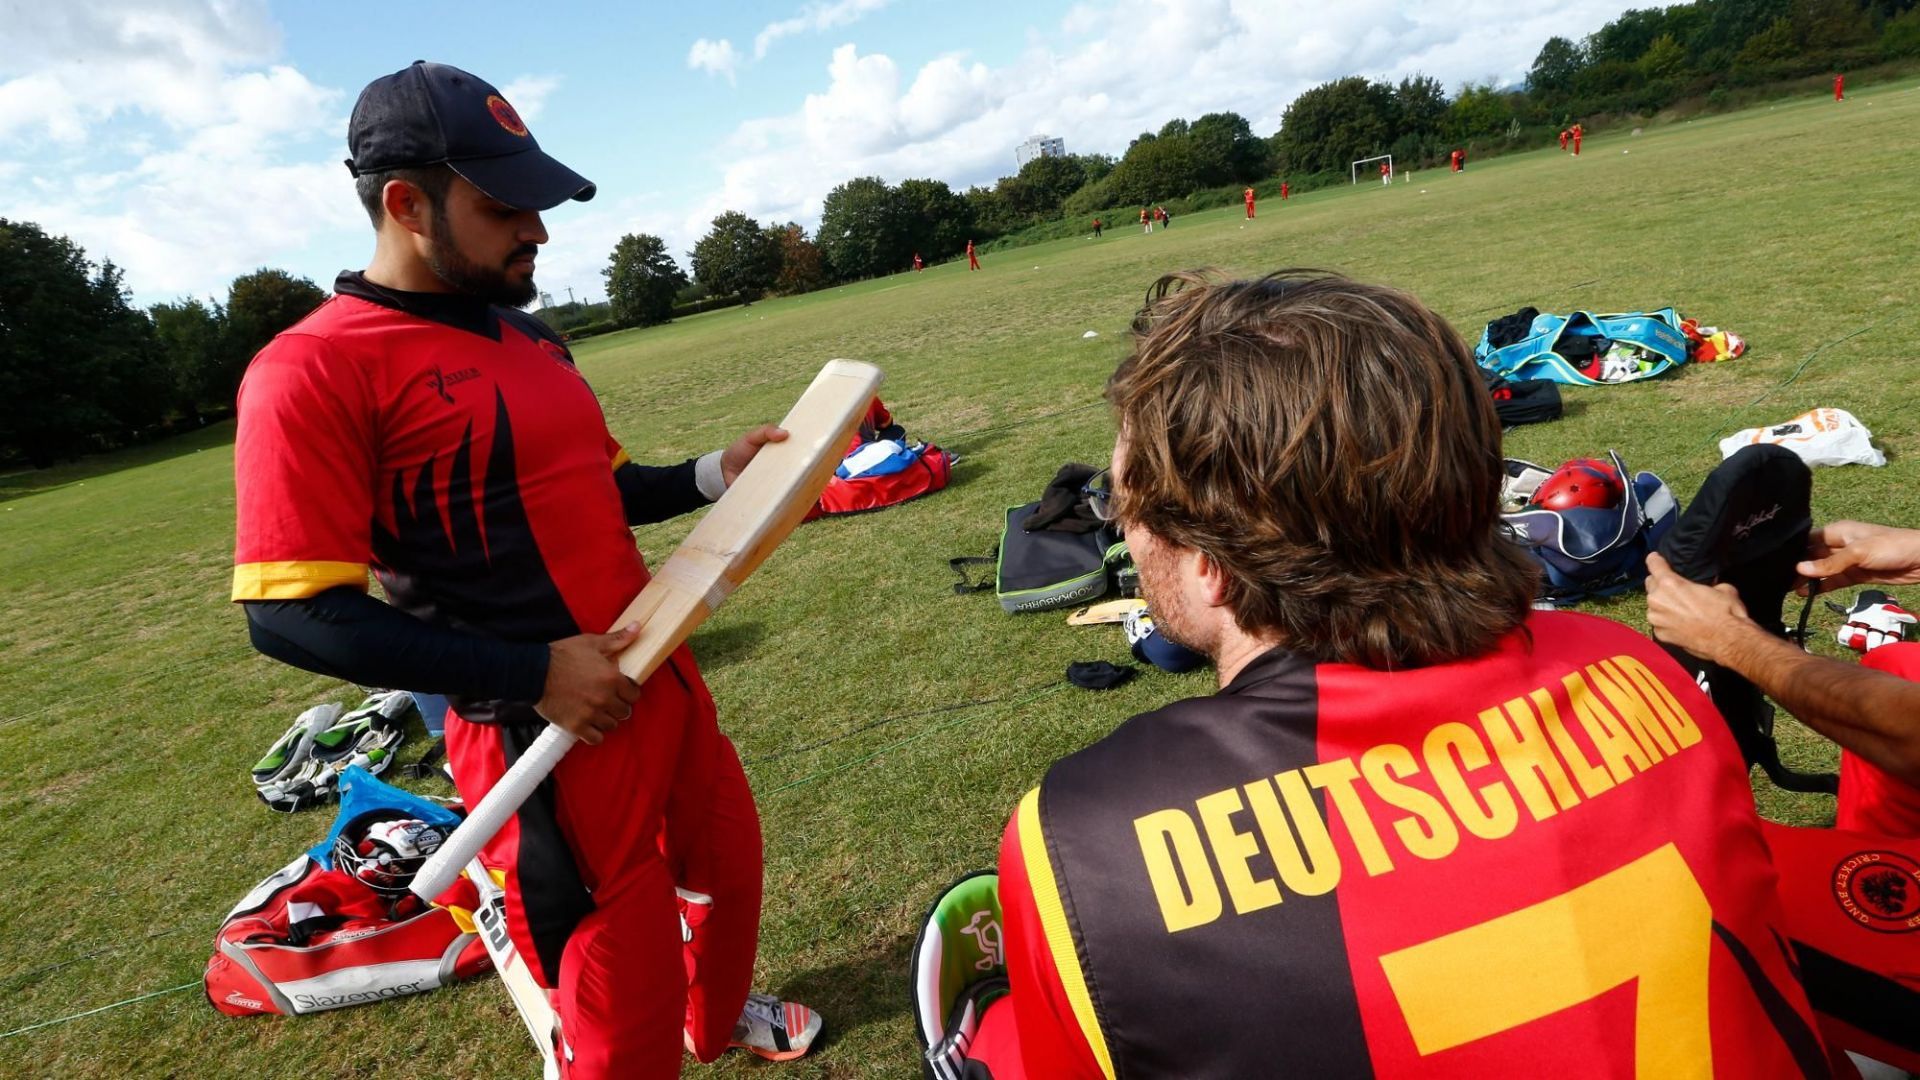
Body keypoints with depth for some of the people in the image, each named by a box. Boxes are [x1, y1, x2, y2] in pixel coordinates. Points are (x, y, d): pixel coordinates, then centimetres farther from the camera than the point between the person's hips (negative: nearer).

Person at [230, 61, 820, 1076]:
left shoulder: (528, 335, 11)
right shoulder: (314, 368, -15)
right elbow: (293, 613, -19)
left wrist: (713, 473, 4)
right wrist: (531, 673, -21)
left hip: (659, 676, 9)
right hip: (546, 732, -8)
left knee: (728, 857, 26)